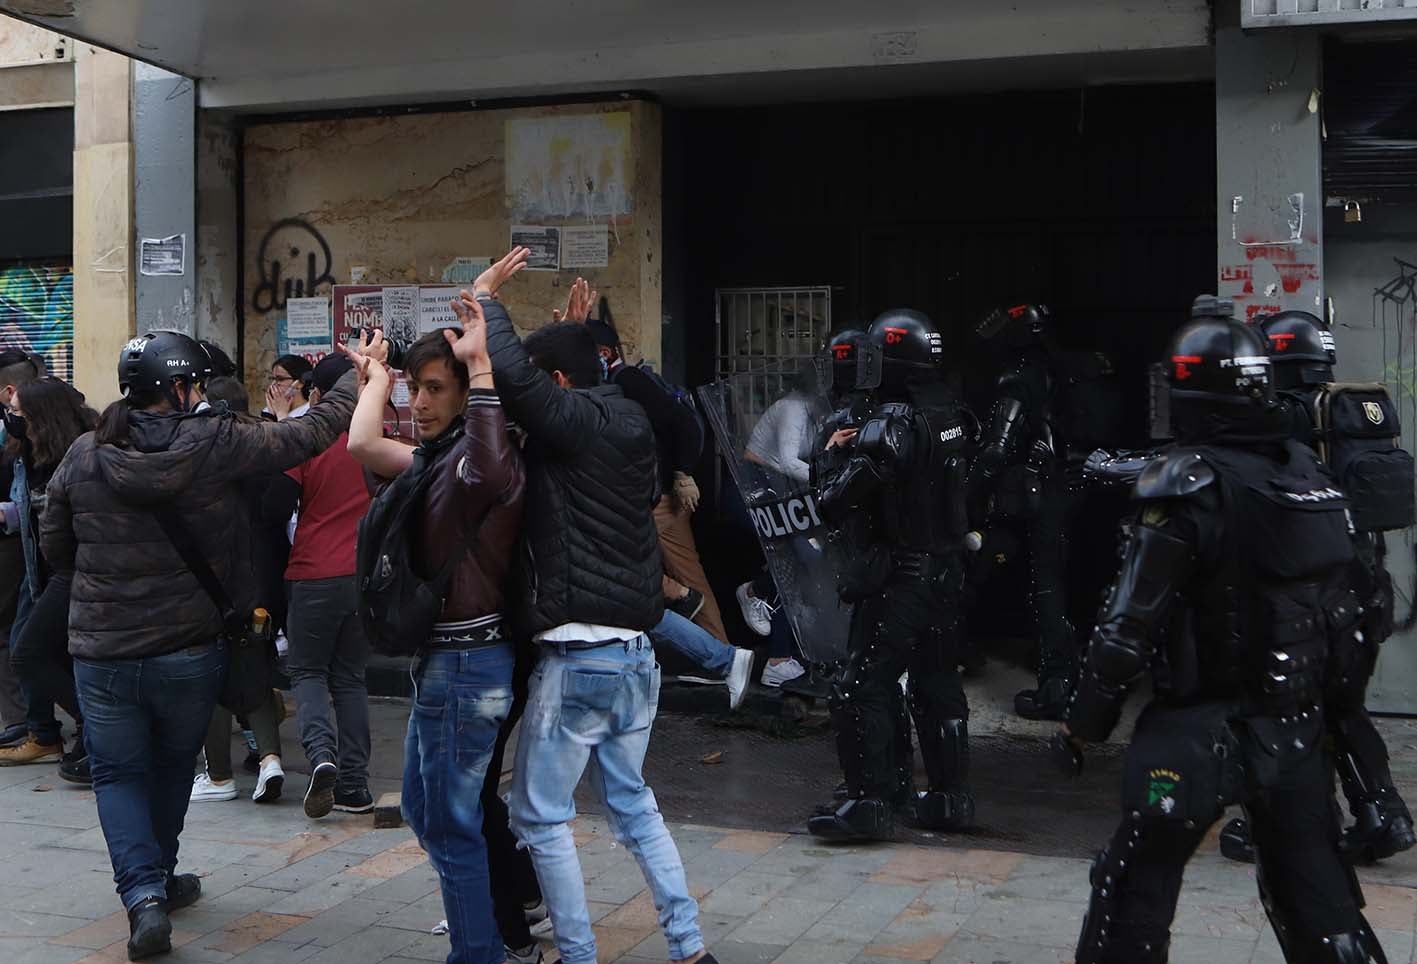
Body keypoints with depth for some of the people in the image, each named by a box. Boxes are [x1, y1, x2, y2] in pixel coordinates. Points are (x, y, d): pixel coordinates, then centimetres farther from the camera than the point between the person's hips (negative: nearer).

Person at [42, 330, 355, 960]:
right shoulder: (212, 443, -12)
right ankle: (160, 880, 36)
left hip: (102, 650, 1)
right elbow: (311, 433, -6)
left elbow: (53, 547, 7)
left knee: (118, 773, 14)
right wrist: (358, 378, 9)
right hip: (189, 647, 0)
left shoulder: (84, 455, -4)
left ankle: (143, 891, -3)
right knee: (172, 764, 21)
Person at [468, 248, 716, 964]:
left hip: (578, 657, -9)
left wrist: (486, 299, -7)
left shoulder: (574, 421, -12)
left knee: (540, 816, 5)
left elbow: (512, 377, -24)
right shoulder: (630, 424, 12)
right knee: (631, 802, 19)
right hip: (636, 655, 9)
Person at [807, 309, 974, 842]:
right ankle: (950, 797, 24)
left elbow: (837, 503, -20)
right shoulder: (949, 412, 3)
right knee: (938, 684, 17)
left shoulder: (892, 424, -20)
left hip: (903, 578, -8)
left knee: (861, 689, -1)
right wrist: (863, 445, 9)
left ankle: (871, 801, 0)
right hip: (948, 571, 8)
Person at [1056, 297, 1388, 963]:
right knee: (1315, 892, 18)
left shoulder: (1188, 482, -17)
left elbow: (1130, 625, -18)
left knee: (1135, 894, 6)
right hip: (1297, 728, 6)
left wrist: (1080, 726, -8)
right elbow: (1342, 610, 10)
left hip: (1200, 732, -6)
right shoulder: (1307, 470, 4)